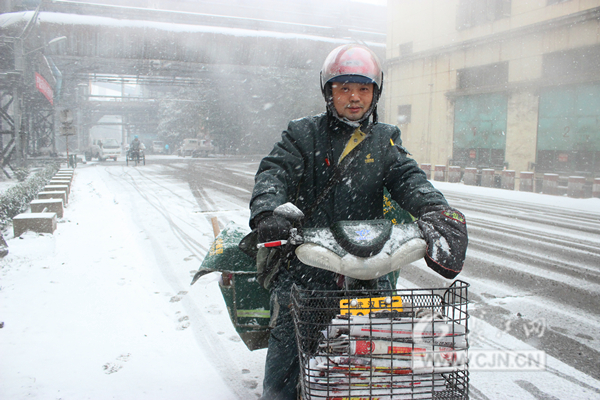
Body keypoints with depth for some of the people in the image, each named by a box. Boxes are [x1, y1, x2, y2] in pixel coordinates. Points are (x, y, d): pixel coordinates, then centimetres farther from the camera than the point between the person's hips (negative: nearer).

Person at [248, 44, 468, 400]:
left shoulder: (385, 141, 13)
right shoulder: (303, 134, 7)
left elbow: (408, 178, -1)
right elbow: (275, 172, -6)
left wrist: (434, 209, -24)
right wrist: (266, 212, -29)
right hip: (303, 265, -1)